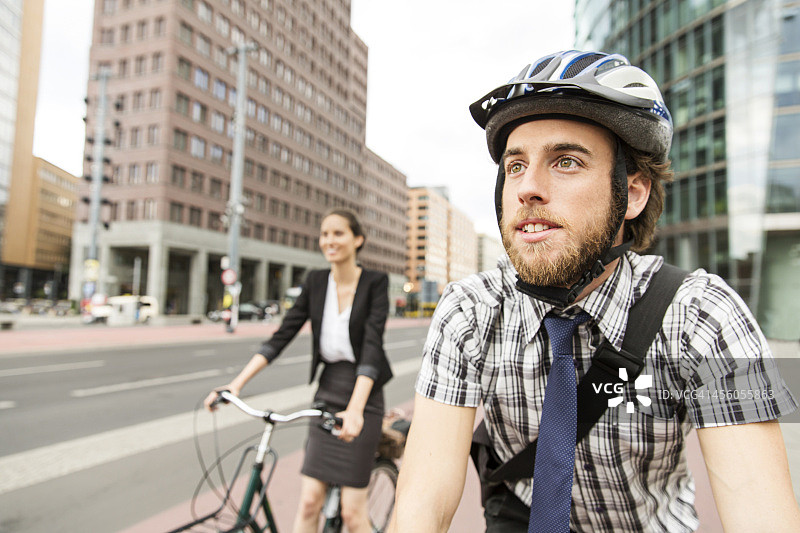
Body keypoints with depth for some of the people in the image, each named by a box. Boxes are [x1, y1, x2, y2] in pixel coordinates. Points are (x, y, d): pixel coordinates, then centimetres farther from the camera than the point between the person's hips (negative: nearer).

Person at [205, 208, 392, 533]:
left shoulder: (375, 282, -11)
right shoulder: (316, 282, 2)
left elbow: (372, 344, -22)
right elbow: (282, 336, -2)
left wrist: (355, 408, -34)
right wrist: (236, 383, -11)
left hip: (363, 394, -4)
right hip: (327, 390, 4)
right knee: (309, 500, 4)